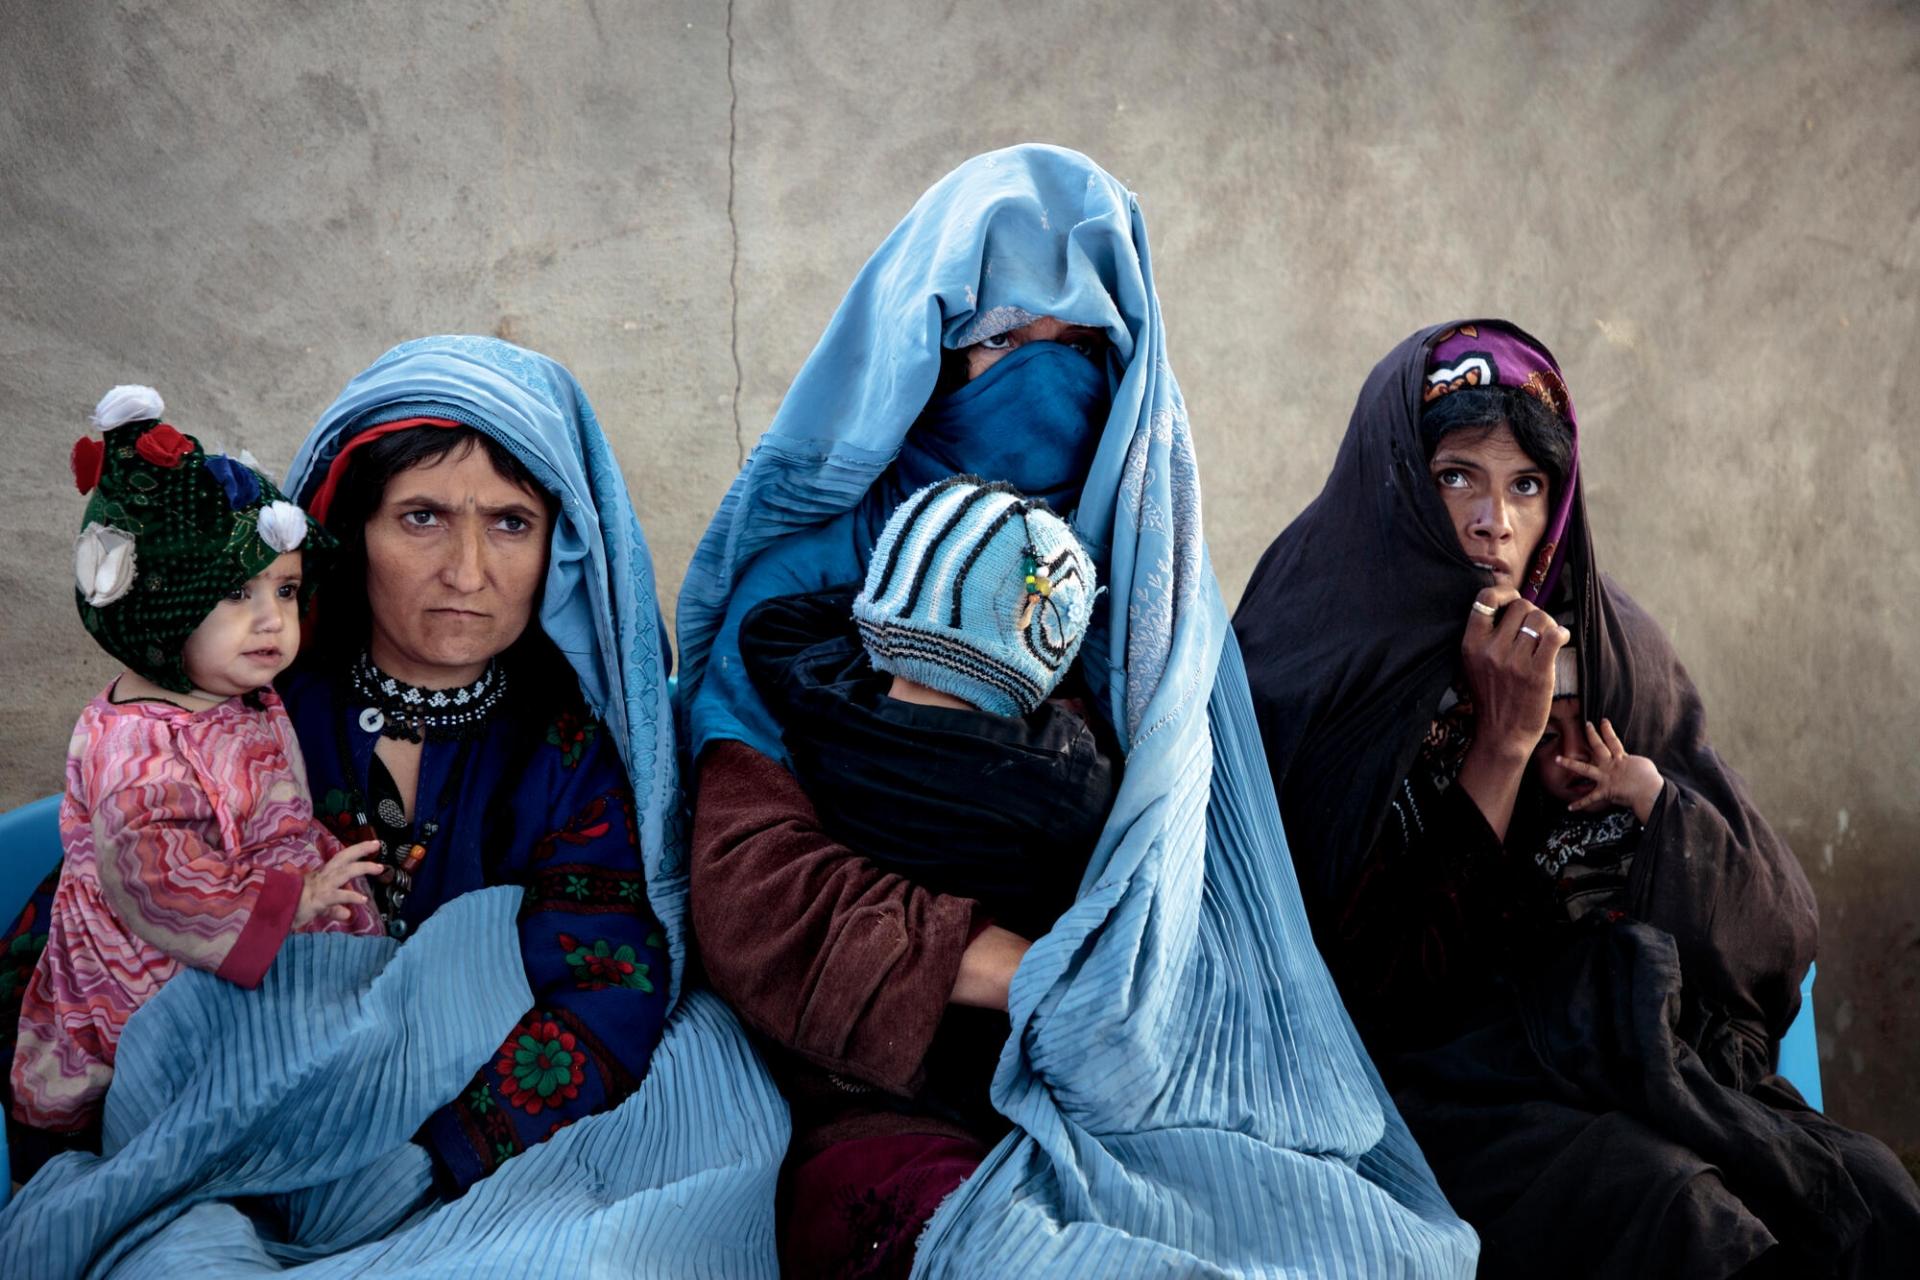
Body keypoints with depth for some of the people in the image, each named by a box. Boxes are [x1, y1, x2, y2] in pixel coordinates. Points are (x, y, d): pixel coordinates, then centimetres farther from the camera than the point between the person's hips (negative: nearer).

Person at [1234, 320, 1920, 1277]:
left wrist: (1636, 788, -10)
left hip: (1626, 1047, 5)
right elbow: (1366, 967, -12)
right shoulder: (1317, 669, -5)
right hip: (1436, 1078, -5)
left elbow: (1778, 921, 8)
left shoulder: (1609, 648, 10)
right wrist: (1500, 744, -14)